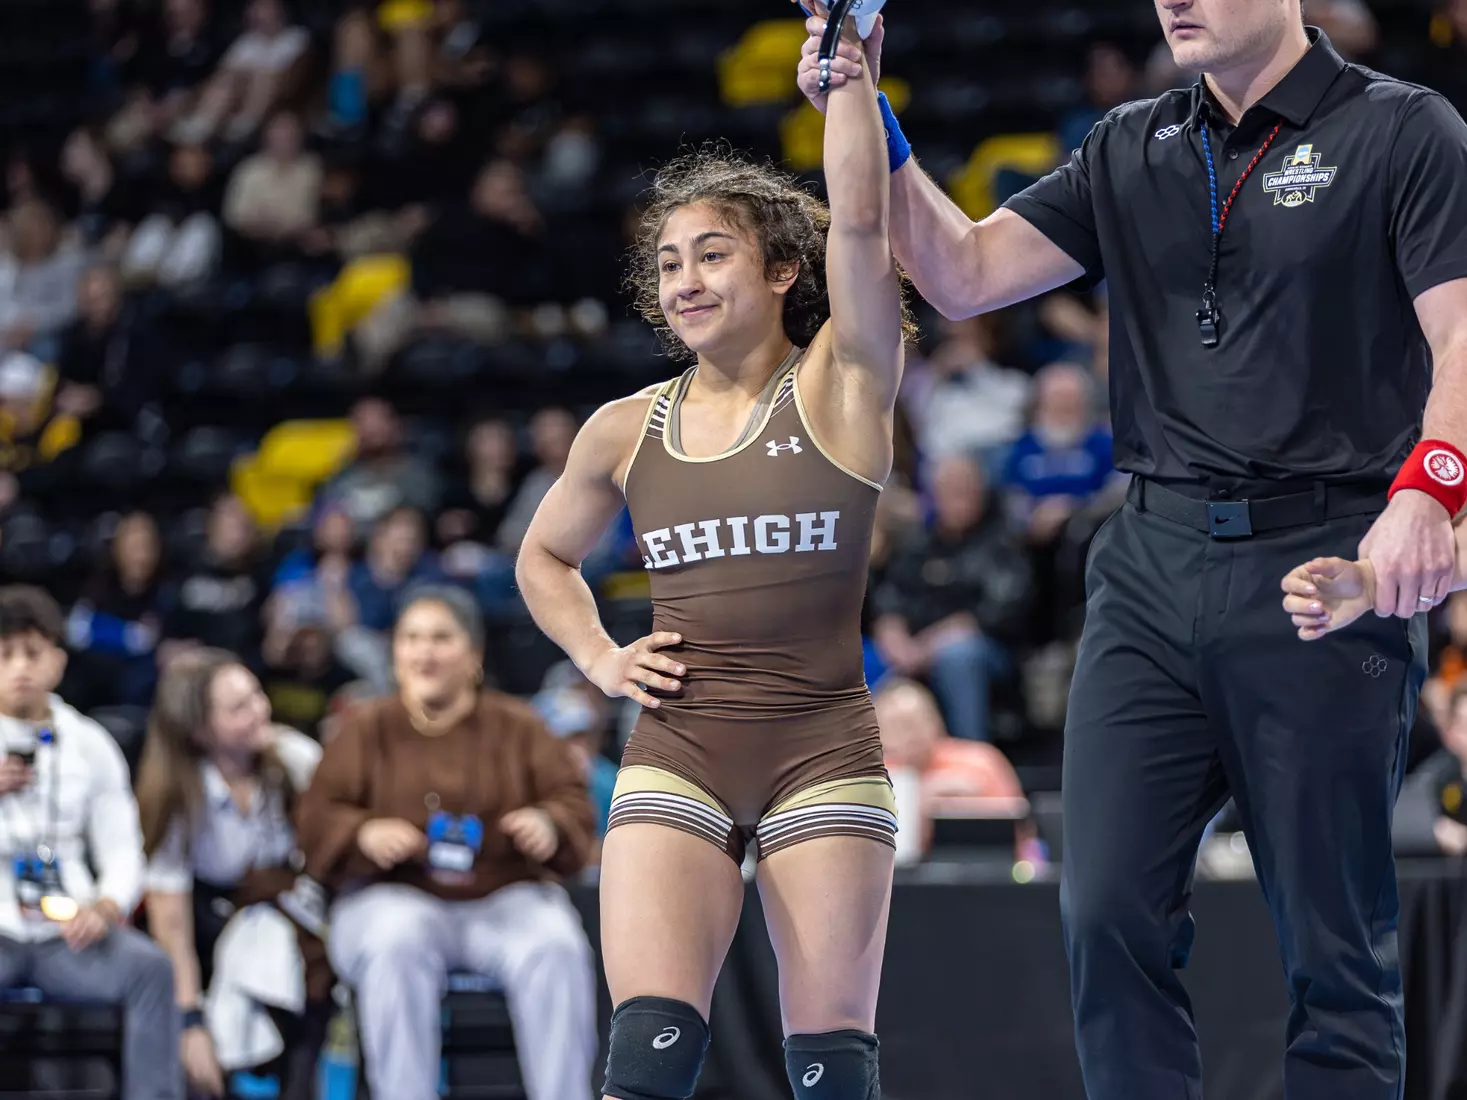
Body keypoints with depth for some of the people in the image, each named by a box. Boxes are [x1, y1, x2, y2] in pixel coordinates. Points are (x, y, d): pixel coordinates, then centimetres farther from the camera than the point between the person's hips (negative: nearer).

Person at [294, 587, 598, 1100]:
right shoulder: (365, 729, 10)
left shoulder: (519, 727, 12)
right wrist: (365, 834, -20)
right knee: (396, 947, -37)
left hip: (506, 898, 1)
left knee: (556, 948, -32)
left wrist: (550, 825, -19)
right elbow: (317, 819, 3)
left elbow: (573, 802, 6)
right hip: (395, 898, -1)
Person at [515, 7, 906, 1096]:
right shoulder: (626, 431, 8)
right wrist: (599, 659, 11)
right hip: (675, 753, 2)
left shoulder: (837, 392, -1)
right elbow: (545, 557, 27)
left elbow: (859, 218, -16)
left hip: (824, 750, -2)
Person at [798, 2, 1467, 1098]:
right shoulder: (1129, 152, 15)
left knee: (1334, 942, 0)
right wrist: (870, 124, 0)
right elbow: (964, 275, 11)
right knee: (1110, 912, -2)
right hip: (1151, 566, 5)